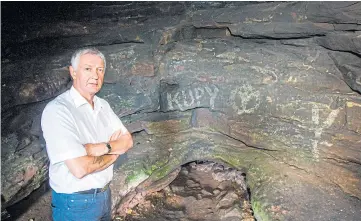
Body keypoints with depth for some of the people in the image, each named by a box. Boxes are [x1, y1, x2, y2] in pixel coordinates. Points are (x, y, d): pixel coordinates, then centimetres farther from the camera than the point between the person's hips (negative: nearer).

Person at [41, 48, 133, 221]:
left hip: (105, 193, 7)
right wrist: (113, 153, -12)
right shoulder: (57, 109, -22)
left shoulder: (103, 105, 2)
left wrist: (102, 148, -20)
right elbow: (79, 168, -28)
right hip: (75, 202, -6)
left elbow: (127, 141, -1)